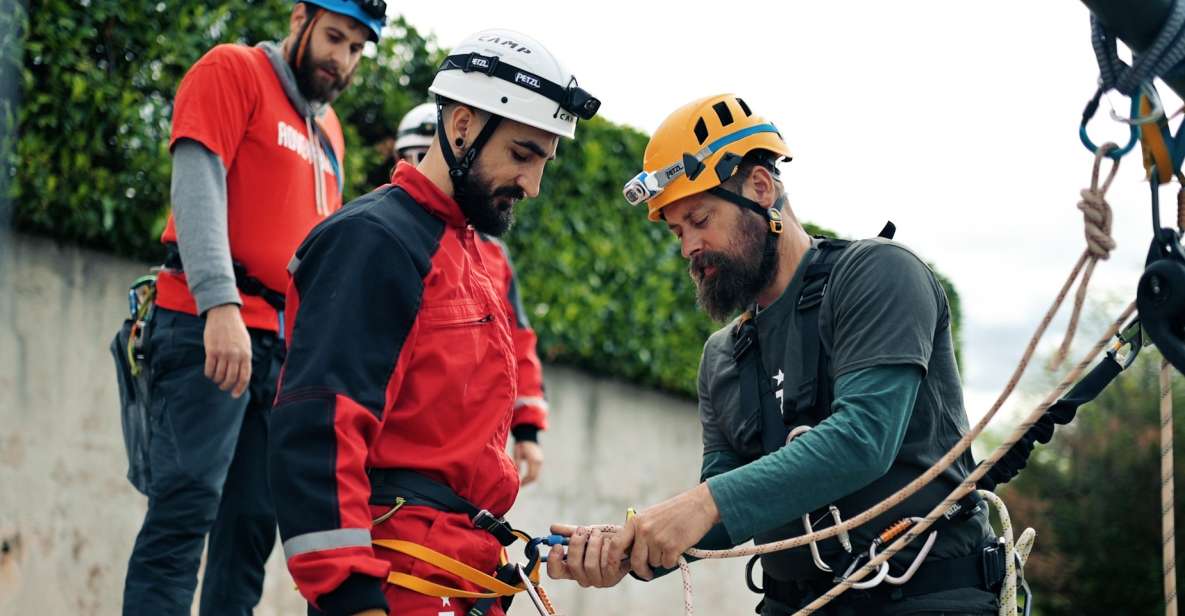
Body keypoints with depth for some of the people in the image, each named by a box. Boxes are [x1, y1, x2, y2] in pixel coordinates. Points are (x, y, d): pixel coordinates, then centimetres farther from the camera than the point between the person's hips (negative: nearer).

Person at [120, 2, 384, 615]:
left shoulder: (327, 131, 23)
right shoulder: (233, 71, 2)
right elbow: (197, 182, -11)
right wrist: (221, 303, -23)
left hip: (283, 347, 7)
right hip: (210, 327, -7)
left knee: (251, 527, 2)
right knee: (187, 508, -16)